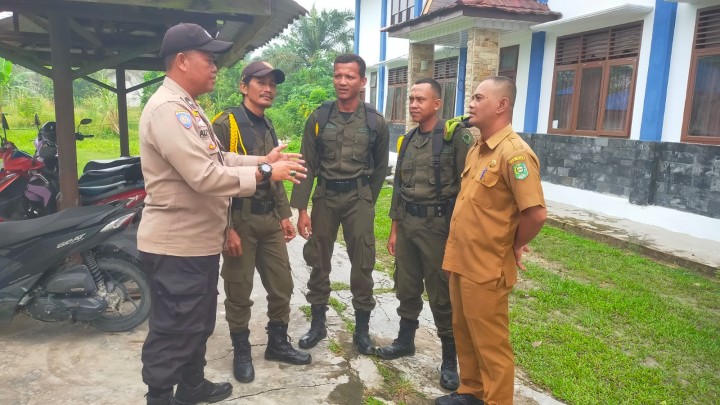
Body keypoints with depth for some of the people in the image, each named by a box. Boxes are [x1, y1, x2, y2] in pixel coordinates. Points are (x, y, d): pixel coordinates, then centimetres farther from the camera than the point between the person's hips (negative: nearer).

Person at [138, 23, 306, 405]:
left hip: (199, 241, 11)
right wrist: (265, 172, -20)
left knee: (198, 324, 24)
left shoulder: (188, 108, 15)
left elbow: (217, 160, 16)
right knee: (173, 332, 3)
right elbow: (205, 176, -28)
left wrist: (263, 159, 4)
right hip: (176, 246, -11)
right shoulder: (167, 109, -21)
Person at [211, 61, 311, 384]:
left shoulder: (268, 128, 15)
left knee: (282, 286, 12)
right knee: (239, 292, 6)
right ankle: (241, 352, 24)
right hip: (239, 220, -7)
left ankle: (278, 344, 30)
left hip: (270, 220, 7)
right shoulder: (225, 123, -10)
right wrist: (226, 227, -19)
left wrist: (284, 214, 15)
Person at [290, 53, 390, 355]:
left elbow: (380, 167, 8)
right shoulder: (318, 119, -1)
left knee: (362, 265, 2)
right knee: (319, 263, 9)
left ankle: (362, 329, 18)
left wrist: (367, 200, 11)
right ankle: (318, 324, 26)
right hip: (324, 197, 1)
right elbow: (308, 166, -2)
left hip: (358, 198, -1)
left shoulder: (375, 122, -3)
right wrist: (301, 209, -7)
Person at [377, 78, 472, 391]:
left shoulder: (455, 135, -10)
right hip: (407, 223, 6)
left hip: (438, 224, -6)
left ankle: (450, 359, 18)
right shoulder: (407, 140, 11)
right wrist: (394, 229, 14)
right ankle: (405, 340, 35)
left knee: (442, 295, 3)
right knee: (406, 287, 16)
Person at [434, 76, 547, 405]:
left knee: (490, 343, 7)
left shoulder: (514, 152, -19)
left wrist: (513, 247, -8)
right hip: (461, 262, 9)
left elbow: (536, 214, -25)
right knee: (464, 333, 21)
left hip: (486, 269, -9)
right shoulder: (476, 148, 10)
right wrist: (459, 253, 14)